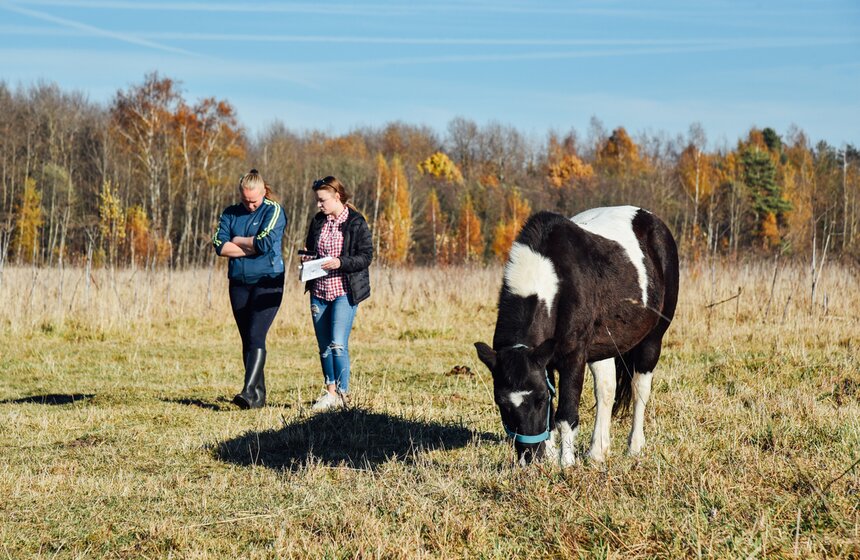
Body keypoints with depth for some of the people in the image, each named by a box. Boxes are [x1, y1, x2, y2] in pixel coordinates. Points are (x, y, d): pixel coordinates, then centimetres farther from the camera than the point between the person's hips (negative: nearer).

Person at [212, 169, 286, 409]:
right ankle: (259, 396, 11)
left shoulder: (274, 211, -3)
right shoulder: (230, 213, 10)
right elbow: (220, 246, -4)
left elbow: (264, 243, -18)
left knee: (256, 337, -17)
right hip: (239, 284, 5)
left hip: (267, 283, -5)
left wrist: (237, 241, -3)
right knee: (247, 340, 6)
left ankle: (249, 391, -24)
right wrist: (253, 248, -10)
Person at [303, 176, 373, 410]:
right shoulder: (318, 221, 10)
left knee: (338, 344, -14)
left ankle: (341, 393, -7)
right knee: (324, 346, 10)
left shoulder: (356, 223, -7)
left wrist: (340, 263, -23)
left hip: (344, 292, -6)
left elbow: (366, 257, -10)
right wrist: (306, 258, -2)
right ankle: (330, 391, 20)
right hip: (319, 291, 6)